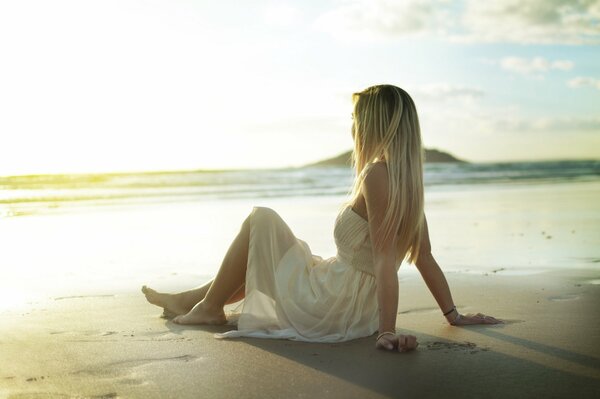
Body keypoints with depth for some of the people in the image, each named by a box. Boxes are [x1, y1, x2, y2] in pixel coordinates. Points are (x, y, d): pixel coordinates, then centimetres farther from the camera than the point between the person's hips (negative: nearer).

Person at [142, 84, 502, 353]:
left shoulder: (375, 174, -22)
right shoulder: (409, 181, 3)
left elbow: (386, 261, -26)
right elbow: (424, 258, 5)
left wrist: (388, 332, -26)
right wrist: (453, 314, 12)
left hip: (328, 309, -8)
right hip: (360, 313, 9)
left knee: (261, 220, 7)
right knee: (261, 262, 28)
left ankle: (209, 307, 18)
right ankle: (190, 299, 43)